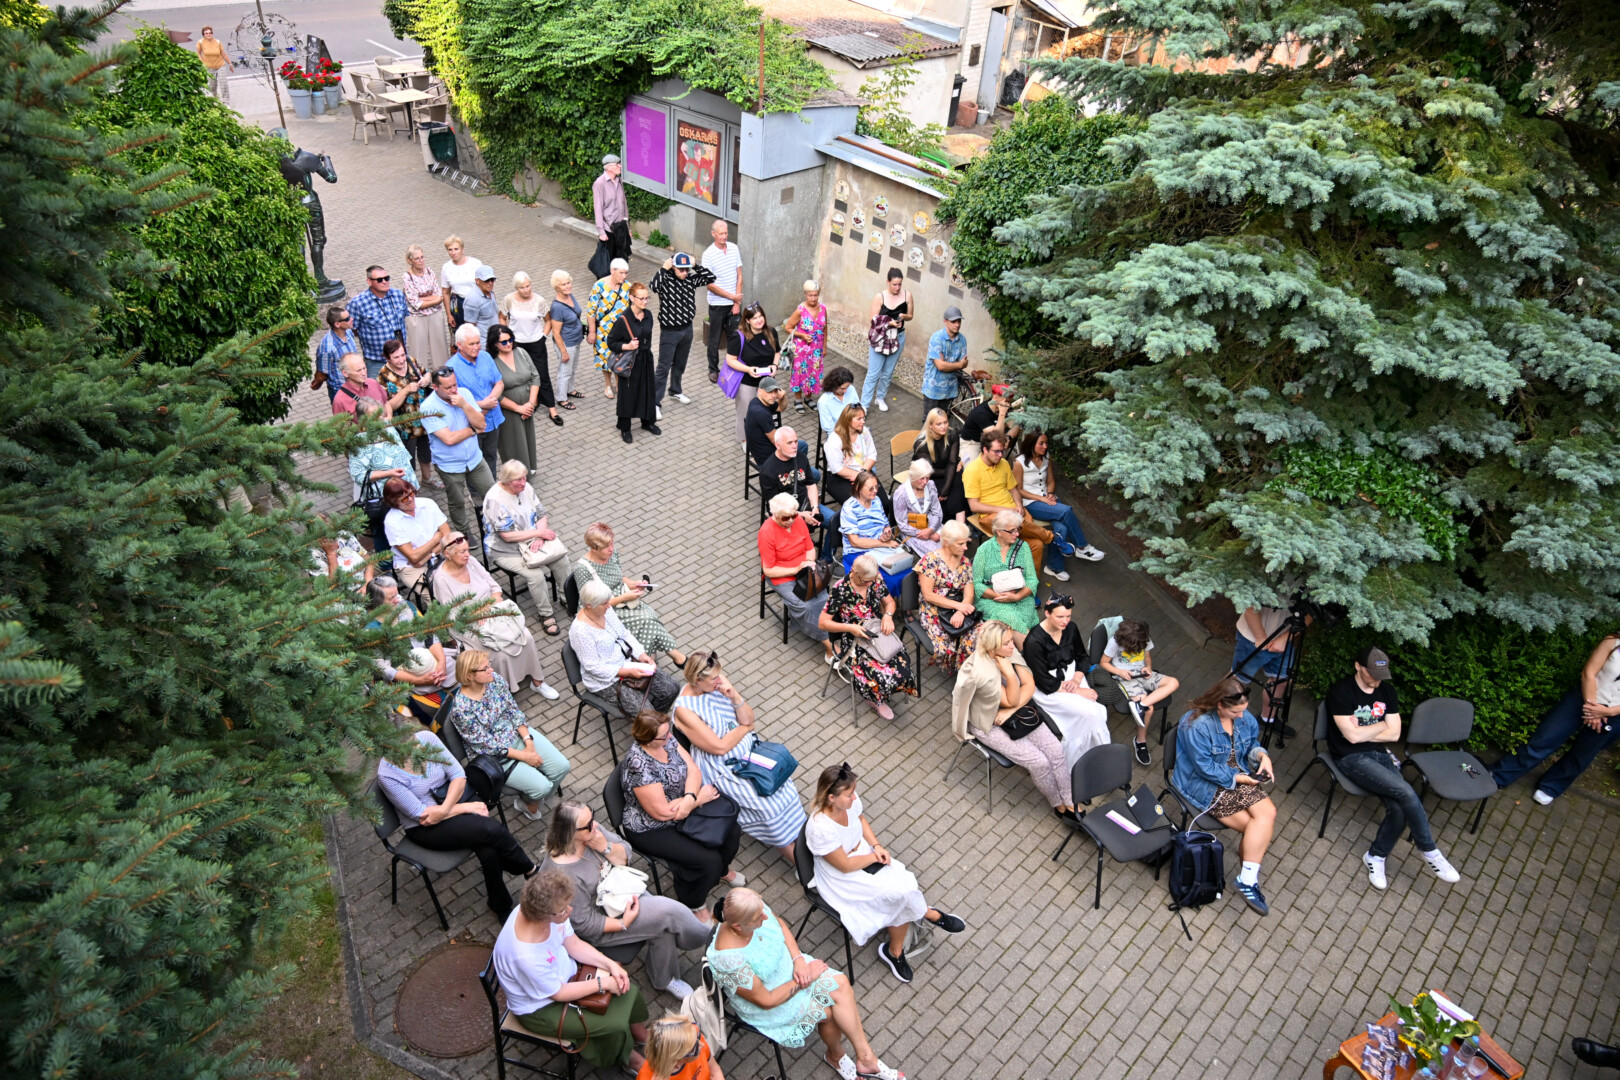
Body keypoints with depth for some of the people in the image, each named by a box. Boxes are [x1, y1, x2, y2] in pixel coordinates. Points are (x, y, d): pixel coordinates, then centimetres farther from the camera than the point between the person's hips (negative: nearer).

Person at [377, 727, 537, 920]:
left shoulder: (427, 738, -9)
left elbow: (458, 775, -5)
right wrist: (467, 807, -16)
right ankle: (529, 870, 0)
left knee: (489, 852, -22)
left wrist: (444, 810, -21)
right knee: (491, 830, -26)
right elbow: (420, 815, -18)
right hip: (424, 829, -4)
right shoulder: (387, 774, -21)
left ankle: (501, 907, 1)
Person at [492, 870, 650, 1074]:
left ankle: (640, 1034, 34)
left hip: (565, 973, 7)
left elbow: (575, 944, -4)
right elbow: (558, 993, -24)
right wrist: (603, 983, -17)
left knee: (627, 990, 5)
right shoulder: (526, 956, -42)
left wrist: (610, 965, -14)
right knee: (615, 1024, -9)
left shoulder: (539, 911, -22)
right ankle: (628, 1058, 23)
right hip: (541, 1008, -7)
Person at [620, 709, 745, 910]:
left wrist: (689, 798, -28)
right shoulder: (639, 766, -33)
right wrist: (699, 798, -19)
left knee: (732, 831, -1)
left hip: (683, 806, 8)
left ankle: (720, 870, 31)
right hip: (651, 830, -8)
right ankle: (692, 906, 10)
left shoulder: (666, 740, -10)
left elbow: (692, 769, -9)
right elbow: (662, 812, -29)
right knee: (708, 859, -17)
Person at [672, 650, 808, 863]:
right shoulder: (684, 709, -19)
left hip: (750, 748, 6)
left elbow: (749, 719, 1)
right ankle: (796, 857, -1)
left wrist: (735, 696, -17)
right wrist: (745, 727, -5)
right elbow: (720, 747, -18)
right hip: (724, 766, -6)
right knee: (769, 806, -17)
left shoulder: (717, 683, -2)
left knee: (785, 787, -13)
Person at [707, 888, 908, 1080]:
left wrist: (799, 959, -12)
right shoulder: (730, 961, -38)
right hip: (770, 1006, -6)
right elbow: (767, 1001, -25)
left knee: (841, 984, -12)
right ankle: (836, 1056, 25)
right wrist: (804, 980, -16)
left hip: (790, 965, 6)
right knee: (831, 1011, -6)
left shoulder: (755, 908, -22)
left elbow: (780, 924, 1)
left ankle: (865, 1057, 2)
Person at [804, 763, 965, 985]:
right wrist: (876, 856, -11)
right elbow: (845, 866, -24)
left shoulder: (850, 800, -16)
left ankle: (895, 952, 11)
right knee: (900, 891, -16)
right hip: (842, 880, -6)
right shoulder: (820, 828, -36)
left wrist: (877, 847, -7)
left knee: (900, 900, -11)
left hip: (863, 855, 6)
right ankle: (930, 914, 14)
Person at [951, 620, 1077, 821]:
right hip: (989, 724, -6)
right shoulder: (981, 672, -31)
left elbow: (1029, 685, -9)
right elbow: (1012, 701, -22)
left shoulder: (1010, 652, -14)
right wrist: (1009, 674, -38)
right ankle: (1059, 806, 10)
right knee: (1039, 762, -14)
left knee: (1056, 749, -9)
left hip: (1015, 713, 6)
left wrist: (1011, 711, -21)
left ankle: (1070, 803, 2)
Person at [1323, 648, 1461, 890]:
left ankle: (1375, 857, 4)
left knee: (1399, 809, -17)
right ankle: (1430, 852, -5)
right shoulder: (1341, 692, -12)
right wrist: (1381, 725, -1)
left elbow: (1394, 734, 5)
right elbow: (1352, 736, -17)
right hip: (1351, 758, -6)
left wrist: (1362, 732, -6)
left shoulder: (1386, 690, 8)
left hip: (1380, 754, 6)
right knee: (1406, 793, -23)